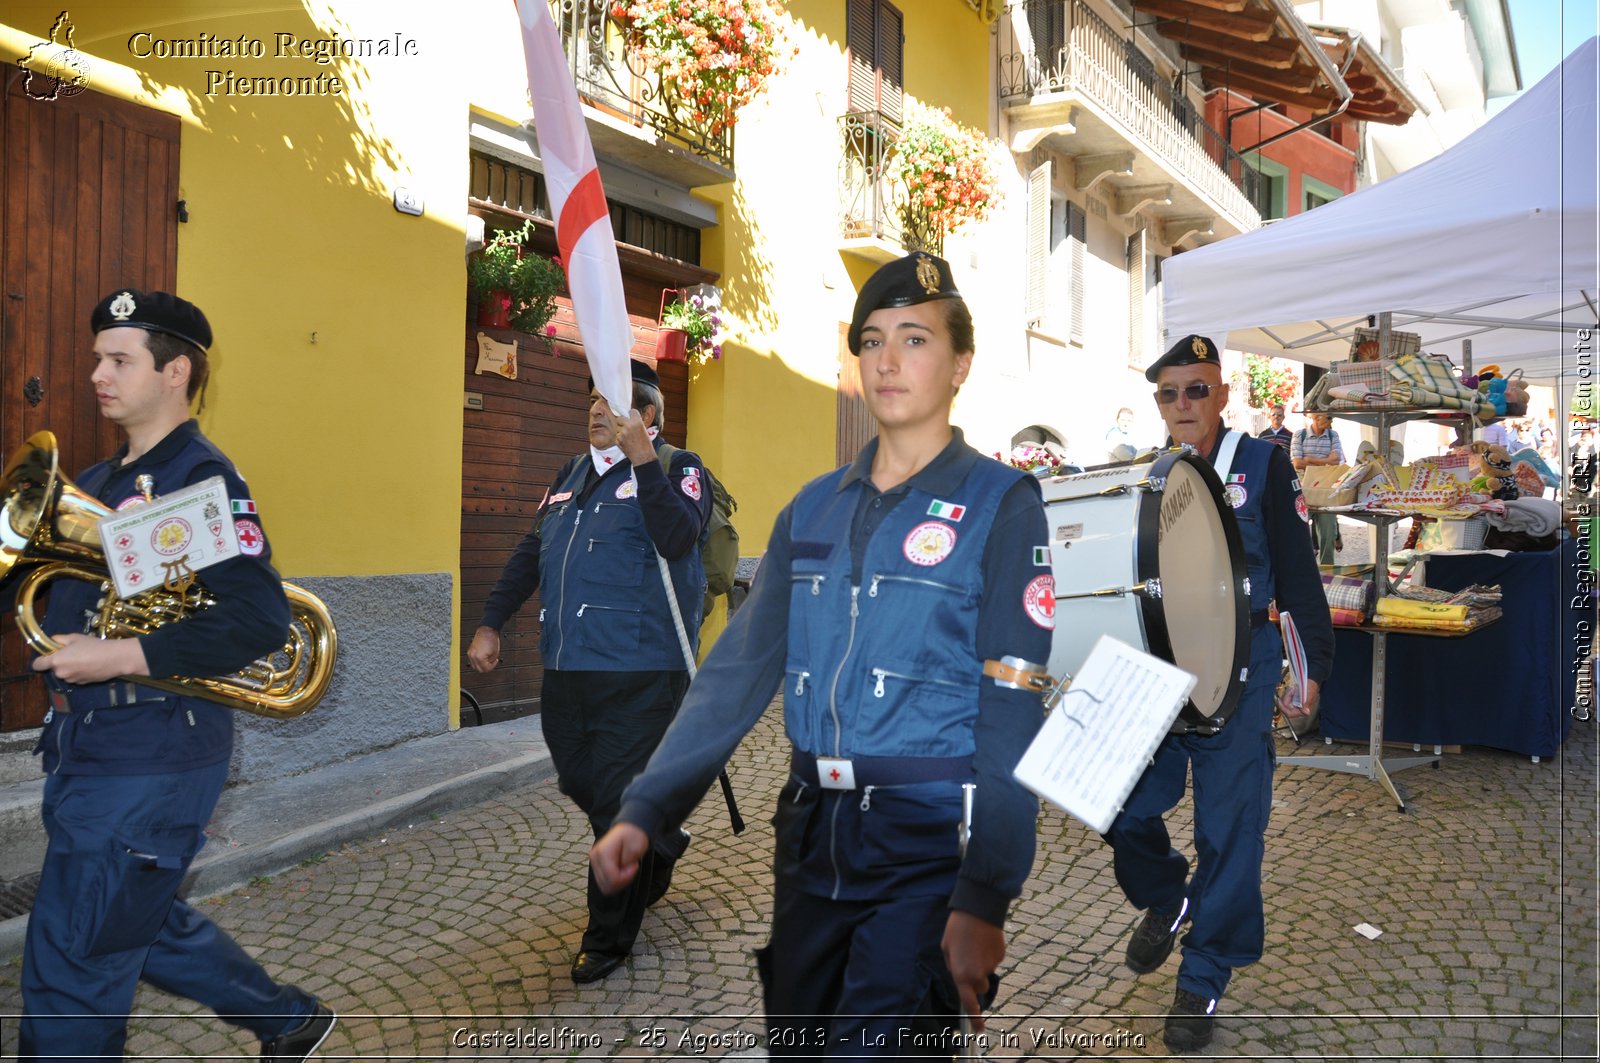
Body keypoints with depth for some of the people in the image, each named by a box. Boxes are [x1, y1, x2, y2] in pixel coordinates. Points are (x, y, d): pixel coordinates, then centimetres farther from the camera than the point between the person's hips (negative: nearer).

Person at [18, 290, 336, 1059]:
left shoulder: (201, 479, -14)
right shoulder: (98, 482, 13)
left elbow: (262, 621, -24)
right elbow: (50, 588, 17)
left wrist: (122, 658, -27)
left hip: (151, 758, -9)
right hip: (83, 748, 9)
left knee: (71, 969, 2)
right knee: (142, 925, 22)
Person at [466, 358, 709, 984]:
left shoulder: (675, 468, -4)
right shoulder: (572, 474, 17)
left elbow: (676, 539, -23)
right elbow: (531, 552, 20)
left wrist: (643, 460, -27)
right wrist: (491, 622, 15)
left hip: (638, 674, -7)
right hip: (566, 668, 7)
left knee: (619, 804, 0)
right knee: (580, 785, 18)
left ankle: (608, 937, 18)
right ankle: (658, 847, 45)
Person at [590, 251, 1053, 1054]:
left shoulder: (999, 504, -8)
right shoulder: (813, 509, 7)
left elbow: (1012, 717, -12)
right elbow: (737, 671, 4)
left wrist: (985, 898, -16)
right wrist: (645, 810, -3)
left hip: (928, 845, -5)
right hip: (810, 836, 5)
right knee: (793, 1040, 19)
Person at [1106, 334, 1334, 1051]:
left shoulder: (1262, 465, 2)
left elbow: (1296, 571, 1)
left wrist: (1312, 663, -4)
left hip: (1237, 669, -3)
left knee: (1228, 826, 0)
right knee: (1126, 810, 0)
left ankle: (1203, 980, 17)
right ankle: (1164, 899, 32)